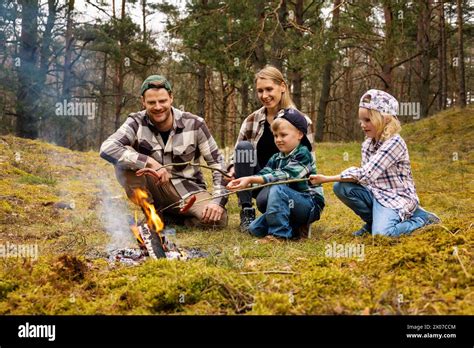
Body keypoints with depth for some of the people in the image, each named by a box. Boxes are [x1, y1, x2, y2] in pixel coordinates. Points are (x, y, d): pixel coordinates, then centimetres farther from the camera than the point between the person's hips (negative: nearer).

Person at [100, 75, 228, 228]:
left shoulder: (194, 124, -9)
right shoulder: (137, 123, -11)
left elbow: (217, 162, -4)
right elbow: (107, 148, -27)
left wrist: (218, 201, -18)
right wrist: (151, 163, -34)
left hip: (189, 190, 0)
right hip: (154, 188, 0)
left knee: (218, 219, -30)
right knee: (124, 161, -26)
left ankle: (170, 217, -1)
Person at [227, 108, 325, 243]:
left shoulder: (303, 155, -14)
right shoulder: (276, 158, 9)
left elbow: (284, 176, -28)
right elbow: (262, 174, -6)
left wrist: (251, 179, -36)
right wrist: (242, 181, -28)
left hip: (310, 206, -7)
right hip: (286, 207, 8)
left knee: (277, 188, -31)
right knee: (254, 228, -7)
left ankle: (279, 234, -25)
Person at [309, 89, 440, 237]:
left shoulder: (394, 143, -22)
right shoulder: (367, 144, 5)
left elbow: (366, 174, -29)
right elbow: (365, 175, 6)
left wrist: (326, 179, -29)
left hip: (396, 197, -7)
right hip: (376, 193, 7)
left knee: (381, 234, -29)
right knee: (341, 187, -13)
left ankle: (421, 218, -1)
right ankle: (372, 220, 6)